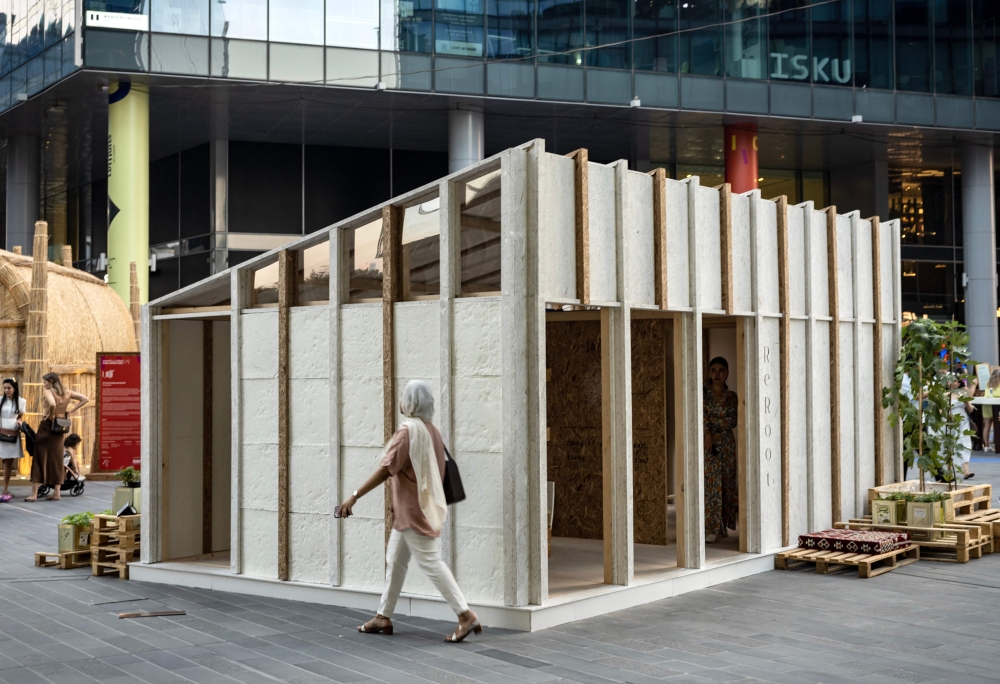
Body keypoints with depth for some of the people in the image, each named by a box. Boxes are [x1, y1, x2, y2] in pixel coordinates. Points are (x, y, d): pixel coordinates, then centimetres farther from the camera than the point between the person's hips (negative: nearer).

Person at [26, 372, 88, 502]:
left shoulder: (49, 391, -11)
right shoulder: (67, 393, 8)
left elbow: (52, 404, -31)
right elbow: (85, 399, 11)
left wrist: (50, 415, -14)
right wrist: (70, 411, 7)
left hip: (47, 426, -6)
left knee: (39, 458, -1)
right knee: (56, 459, 11)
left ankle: (34, 494, -2)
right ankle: (56, 493, 10)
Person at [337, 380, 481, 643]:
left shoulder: (408, 430, -18)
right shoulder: (431, 430, 9)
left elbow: (385, 470, -21)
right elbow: (436, 470, 15)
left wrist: (354, 496, -18)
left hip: (414, 511, -10)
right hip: (409, 511, 10)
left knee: (431, 563, -7)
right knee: (395, 561, 15)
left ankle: (466, 616, -7)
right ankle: (383, 616, 22)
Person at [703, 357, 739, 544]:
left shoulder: (732, 396, 8)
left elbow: (732, 421, 3)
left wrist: (712, 423, -9)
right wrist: (707, 432, -17)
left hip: (727, 443, 3)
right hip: (707, 443, -3)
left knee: (727, 484, 5)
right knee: (710, 484, -7)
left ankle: (723, 525, 14)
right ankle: (711, 529, -7)